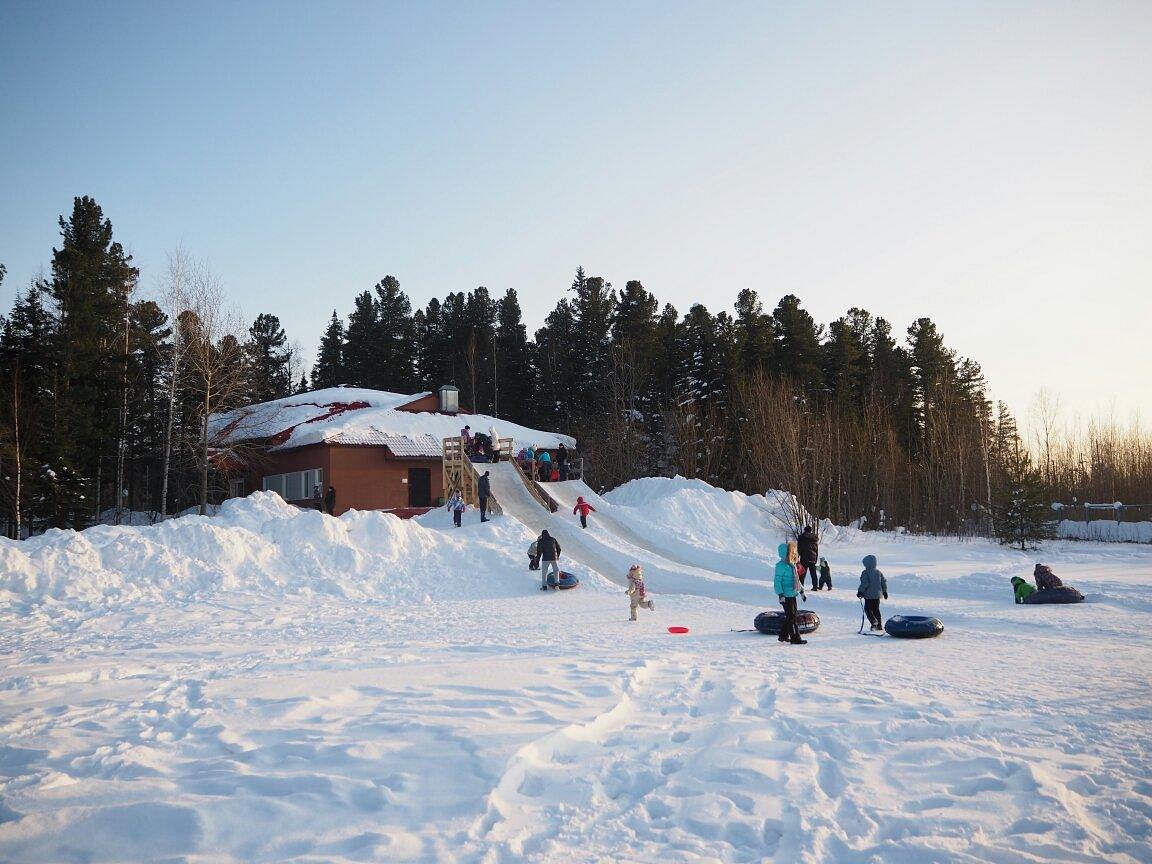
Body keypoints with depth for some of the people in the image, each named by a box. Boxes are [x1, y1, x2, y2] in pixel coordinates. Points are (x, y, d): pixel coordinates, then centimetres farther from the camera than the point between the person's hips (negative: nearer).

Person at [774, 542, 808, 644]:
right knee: (791, 617, -7)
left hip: (793, 594, 9)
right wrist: (780, 595, -21)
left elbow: (796, 579, 25)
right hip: (786, 596, -9)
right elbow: (777, 581, -16)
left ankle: (783, 636, 25)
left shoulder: (792, 565, 14)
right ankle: (795, 638, -3)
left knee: (790, 616, 13)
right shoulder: (781, 566, -13)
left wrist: (802, 591, 24)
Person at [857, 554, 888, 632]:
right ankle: (880, 625, 17)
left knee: (868, 609, 4)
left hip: (869, 595, -7)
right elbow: (884, 582, 12)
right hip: (878, 595, 7)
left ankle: (874, 623, -10)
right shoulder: (879, 572, 7)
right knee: (876, 609, 18)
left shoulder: (865, 573, -13)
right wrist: (885, 592, 22)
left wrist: (860, 591, -8)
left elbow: (864, 584, -18)